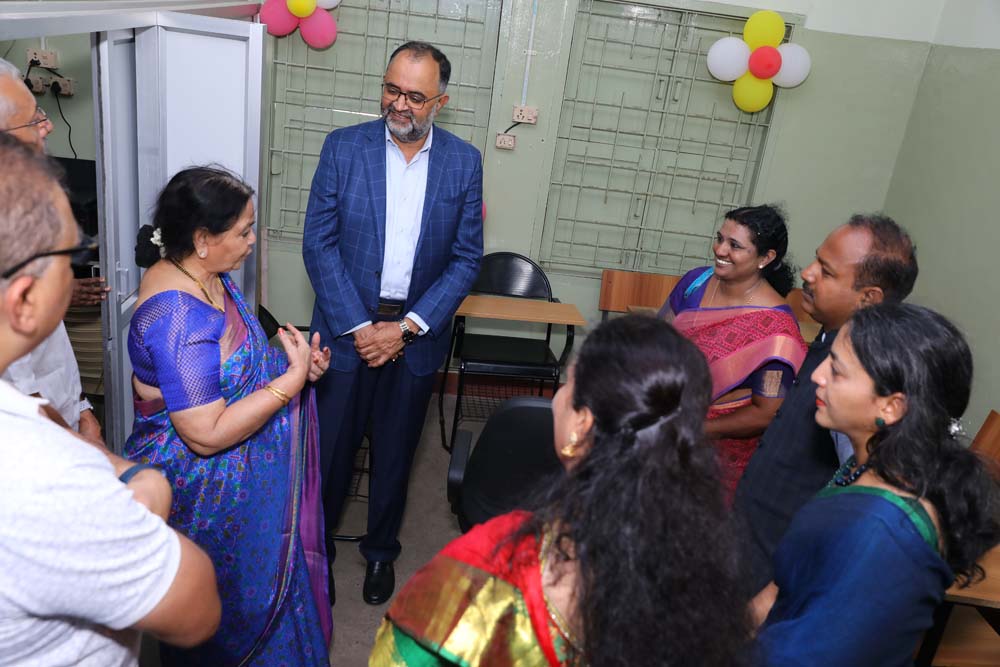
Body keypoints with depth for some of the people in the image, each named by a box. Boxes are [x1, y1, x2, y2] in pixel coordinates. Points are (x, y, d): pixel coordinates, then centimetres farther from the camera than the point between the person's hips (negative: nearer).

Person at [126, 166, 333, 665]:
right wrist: (294, 376, -27)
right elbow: (208, 434, -31)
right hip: (204, 489, -9)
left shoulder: (206, 277, -1)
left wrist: (288, 356, -4)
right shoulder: (177, 316, -30)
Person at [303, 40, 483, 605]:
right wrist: (357, 326, -13)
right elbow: (319, 244, -6)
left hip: (417, 335, 1)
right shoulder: (344, 147, -4)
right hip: (348, 327, 0)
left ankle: (381, 549, 39)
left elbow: (466, 259, -3)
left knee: (395, 452, 16)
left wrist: (405, 327, -11)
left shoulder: (464, 162, -2)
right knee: (330, 447, 11)